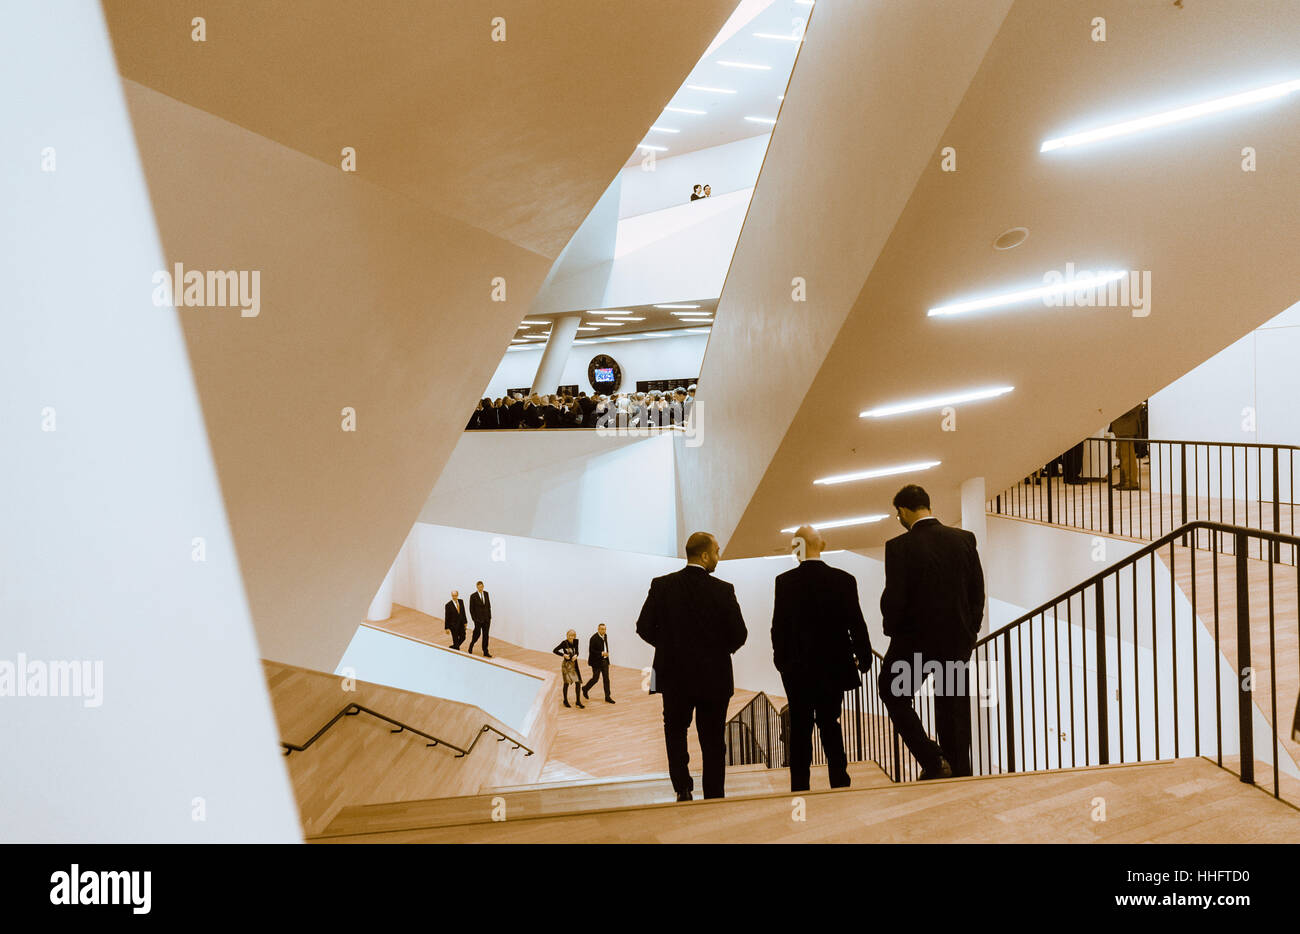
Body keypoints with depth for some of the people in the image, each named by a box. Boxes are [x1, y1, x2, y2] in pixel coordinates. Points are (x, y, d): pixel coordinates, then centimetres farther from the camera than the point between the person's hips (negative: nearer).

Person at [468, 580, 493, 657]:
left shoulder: (486, 594, 5)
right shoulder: (473, 596, -8)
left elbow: (488, 605, 10)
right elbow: (471, 609, -5)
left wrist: (490, 617, 7)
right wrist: (474, 619, -8)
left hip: (486, 618, 4)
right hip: (478, 619, -4)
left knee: (486, 635, 4)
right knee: (477, 634, 2)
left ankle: (485, 652, 9)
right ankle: (471, 646, 31)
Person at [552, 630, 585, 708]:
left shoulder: (576, 641, 1)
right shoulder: (564, 643, -14)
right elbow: (554, 650, -11)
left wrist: (576, 655, -9)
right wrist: (563, 655, -19)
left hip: (574, 664, 5)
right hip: (566, 664, -5)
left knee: (578, 682, 1)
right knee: (566, 683, 3)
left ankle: (578, 701, 10)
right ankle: (565, 700, 20)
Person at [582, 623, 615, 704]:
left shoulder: (605, 636, 6)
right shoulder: (594, 638, -18)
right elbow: (591, 650, -18)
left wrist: (606, 653, 9)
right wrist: (601, 653, -24)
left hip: (605, 661, 7)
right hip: (596, 661, -7)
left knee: (606, 679, 4)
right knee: (595, 678, 3)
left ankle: (607, 697, 9)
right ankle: (585, 689, 30)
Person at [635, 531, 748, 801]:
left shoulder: (661, 586, -7)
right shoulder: (723, 590, -11)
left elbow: (644, 628, -5)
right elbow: (739, 635, -9)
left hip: (675, 676, 1)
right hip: (714, 678, -1)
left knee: (675, 731, 20)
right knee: (713, 742, 11)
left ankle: (683, 787, 6)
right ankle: (713, 799, 15)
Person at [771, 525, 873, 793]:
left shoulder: (784, 582, -8)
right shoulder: (844, 580, -7)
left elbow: (778, 627, -4)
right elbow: (856, 623, -3)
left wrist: (781, 660, 9)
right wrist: (864, 658, 10)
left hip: (798, 669, -1)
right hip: (834, 667, 1)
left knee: (800, 728, 8)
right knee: (830, 724, 16)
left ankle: (800, 787, 10)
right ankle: (839, 781, 20)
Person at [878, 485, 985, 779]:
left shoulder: (899, 547, -15)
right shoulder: (964, 539, -1)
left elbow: (893, 599, -16)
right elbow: (978, 592, 3)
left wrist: (892, 629, 3)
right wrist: (970, 631, 13)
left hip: (915, 639, -4)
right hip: (958, 639, 5)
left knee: (894, 696, 14)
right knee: (954, 707, 15)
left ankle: (933, 760, 4)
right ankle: (959, 772, 19)